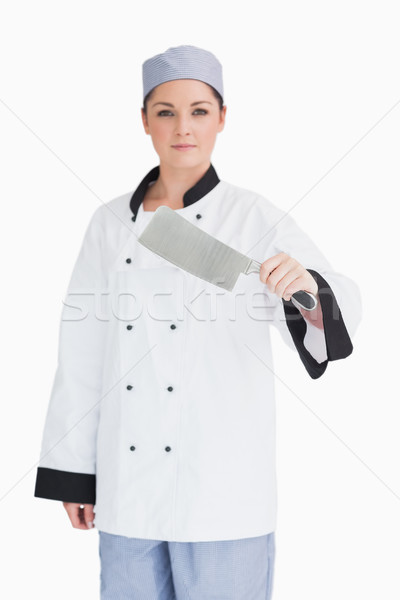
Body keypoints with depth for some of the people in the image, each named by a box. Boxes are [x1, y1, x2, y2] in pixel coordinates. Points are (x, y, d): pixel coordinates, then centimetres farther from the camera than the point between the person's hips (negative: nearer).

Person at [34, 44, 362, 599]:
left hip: (222, 485, -3)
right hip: (128, 483, 3)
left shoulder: (256, 219, -3)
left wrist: (308, 287, -34)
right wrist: (72, 473, 7)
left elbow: (341, 313, -11)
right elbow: (82, 354, 7)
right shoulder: (110, 224, 5)